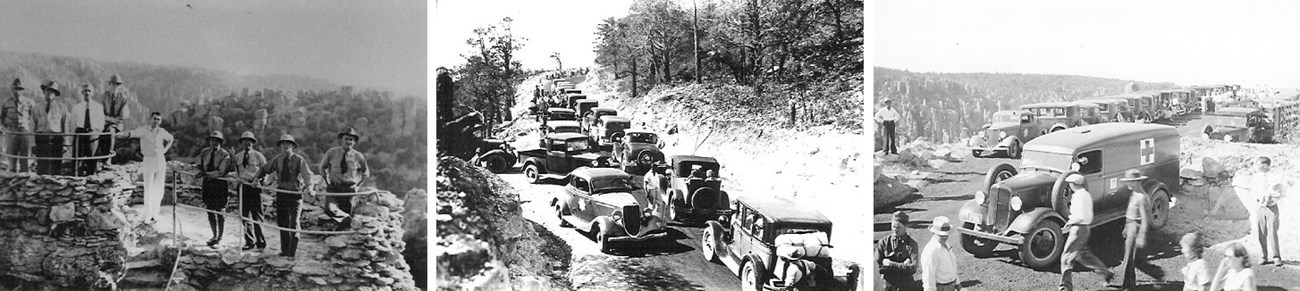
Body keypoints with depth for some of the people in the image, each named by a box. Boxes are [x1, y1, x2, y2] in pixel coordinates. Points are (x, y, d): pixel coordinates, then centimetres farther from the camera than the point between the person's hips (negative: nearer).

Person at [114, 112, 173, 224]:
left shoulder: (162, 131, 5)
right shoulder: (143, 130, -8)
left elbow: (171, 139, 25)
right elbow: (130, 133, -26)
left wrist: (165, 150, 9)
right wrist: (120, 134, -46)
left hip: (161, 161, 4)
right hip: (149, 161, -4)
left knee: (159, 190, 6)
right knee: (149, 190, -6)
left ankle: (154, 215, 16)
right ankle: (147, 218, -4)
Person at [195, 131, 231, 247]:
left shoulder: (224, 155, -10)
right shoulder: (204, 152, 6)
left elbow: (221, 172, -17)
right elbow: (200, 167, 14)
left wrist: (206, 174, -27)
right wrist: (200, 170, -10)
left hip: (220, 184, -5)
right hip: (207, 184, 5)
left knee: (220, 212, 1)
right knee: (210, 211, 10)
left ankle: (219, 238, 12)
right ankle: (215, 236, 24)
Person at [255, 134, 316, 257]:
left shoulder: (299, 159, -8)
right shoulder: (277, 160, 5)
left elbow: (307, 174, -18)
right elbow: (265, 169, 18)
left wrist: (310, 188, -33)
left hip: (295, 193, -4)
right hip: (281, 192, 4)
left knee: (294, 222, -6)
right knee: (282, 221, 7)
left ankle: (292, 250, 4)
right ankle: (284, 249, 18)